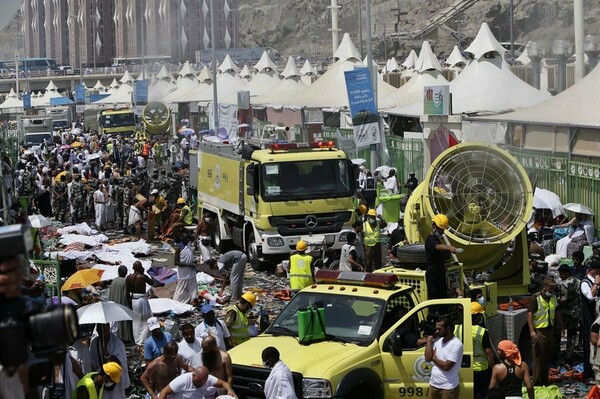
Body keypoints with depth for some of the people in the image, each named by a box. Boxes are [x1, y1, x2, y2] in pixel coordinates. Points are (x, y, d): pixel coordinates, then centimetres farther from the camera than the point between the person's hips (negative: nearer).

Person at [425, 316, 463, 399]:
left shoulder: (456, 344, -15)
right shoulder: (437, 340, 7)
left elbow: (446, 366, -20)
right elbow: (427, 358, -2)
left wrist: (434, 358, -4)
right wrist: (429, 339, -1)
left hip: (448, 388, -7)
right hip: (433, 385, 7)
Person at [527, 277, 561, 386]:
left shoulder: (553, 297, 11)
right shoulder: (536, 297, -11)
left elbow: (556, 313, 22)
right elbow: (529, 314, -16)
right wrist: (532, 331, -23)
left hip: (550, 330, 7)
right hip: (539, 331, -7)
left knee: (548, 357, 13)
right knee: (538, 358, -6)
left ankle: (545, 382, 23)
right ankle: (537, 384, -3)